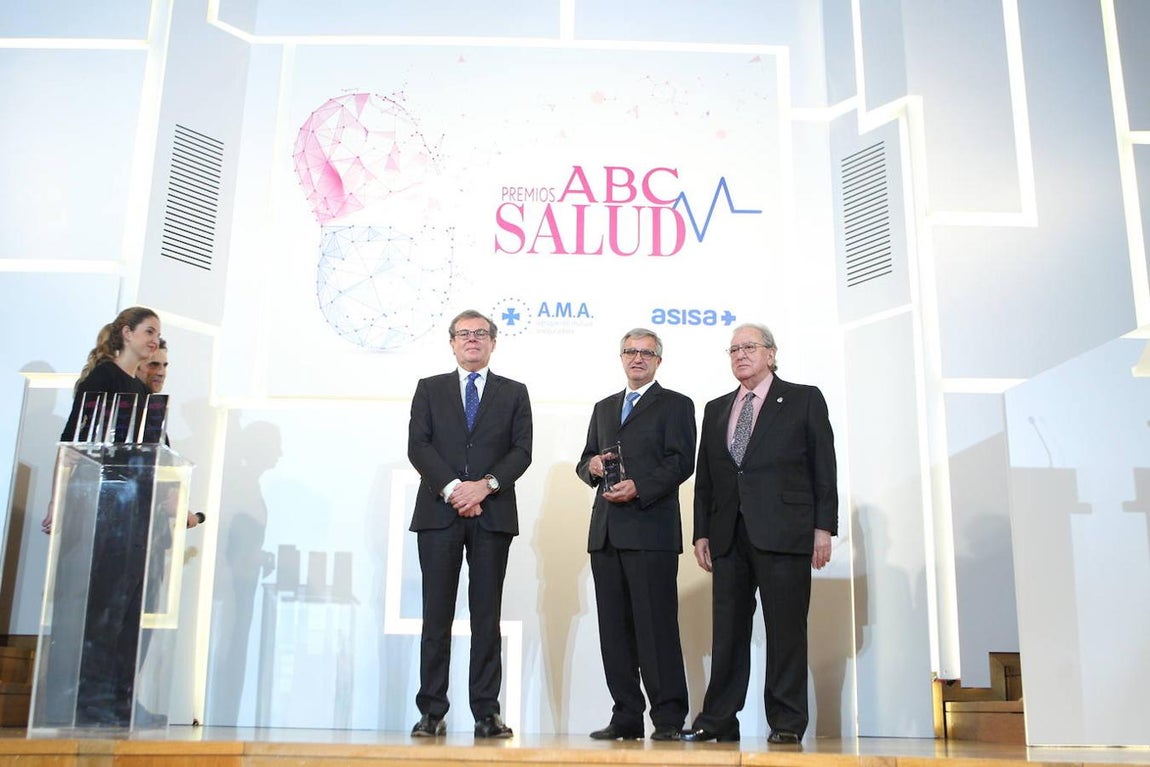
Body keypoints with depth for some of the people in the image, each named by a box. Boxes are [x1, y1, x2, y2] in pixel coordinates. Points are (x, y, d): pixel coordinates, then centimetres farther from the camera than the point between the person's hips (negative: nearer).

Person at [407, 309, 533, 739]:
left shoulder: (513, 393, 13)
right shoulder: (430, 389, 14)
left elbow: (521, 451, 3)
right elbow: (417, 446, 2)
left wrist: (485, 485, -13)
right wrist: (451, 488, -12)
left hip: (492, 514, 0)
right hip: (439, 512, 0)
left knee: (487, 616, 2)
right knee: (437, 615, 1)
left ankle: (487, 713, 6)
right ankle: (432, 712, 6)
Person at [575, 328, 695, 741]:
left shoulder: (676, 405, 6)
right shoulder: (604, 407, 24)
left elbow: (681, 462, -6)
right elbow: (584, 462, 25)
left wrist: (639, 487, -18)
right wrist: (592, 465, 1)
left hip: (651, 528, -6)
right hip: (606, 532, 6)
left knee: (657, 623, -8)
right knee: (614, 627, 5)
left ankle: (668, 718, -2)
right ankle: (626, 717, 12)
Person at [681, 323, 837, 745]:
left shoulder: (804, 399, 7)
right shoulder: (716, 409, 19)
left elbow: (824, 468, 1)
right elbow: (704, 477, 16)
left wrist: (824, 527, -6)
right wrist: (701, 532, 9)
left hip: (784, 532, -4)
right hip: (729, 536, 4)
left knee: (785, 628, -1)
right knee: (727, 630, 6)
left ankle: (787, 722, 9)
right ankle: (718, 721, 12)